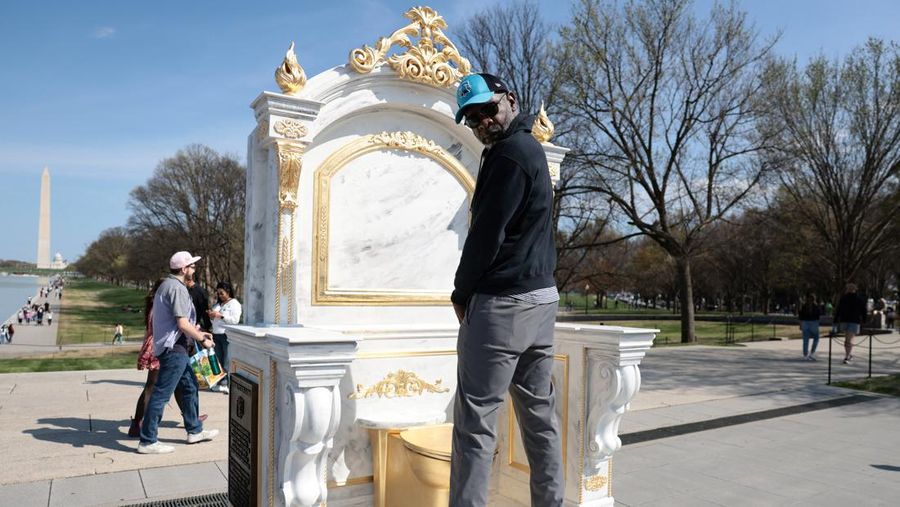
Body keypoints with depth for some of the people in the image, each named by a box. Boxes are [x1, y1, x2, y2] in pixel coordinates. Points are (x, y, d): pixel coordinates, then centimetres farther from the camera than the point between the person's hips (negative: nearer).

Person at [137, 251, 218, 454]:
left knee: (190, 387, 18)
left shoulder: (167, 285, 16)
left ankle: (195, 431, 27)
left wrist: (198, 333, 19)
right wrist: (202, 340, -9)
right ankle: (147, 441, 4)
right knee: (161, 394, -4)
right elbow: (182, 324, -21)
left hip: (174, 348, 11)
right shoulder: (177, 288, -17)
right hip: (173, 348, -11)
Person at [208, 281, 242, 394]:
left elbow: (235, 320, -14)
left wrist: (220, 316, -15)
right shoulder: (218, 304, 19)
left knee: (227, 361, -9)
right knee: (219, 360, 6)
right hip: (216, 334, 7)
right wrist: (212, 316, 5)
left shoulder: (234, 303, -3)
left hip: (227, 335, -7)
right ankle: (221, 383, 12)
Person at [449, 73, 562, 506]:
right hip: (541, 296, 10)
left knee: (475, 419, -4)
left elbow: (487, 234, -14)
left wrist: (461, 293, -5)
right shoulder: (528, 146, 17)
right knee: (540, 413, 14)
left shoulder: (510, 154, -13)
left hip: (502, 303, -10)